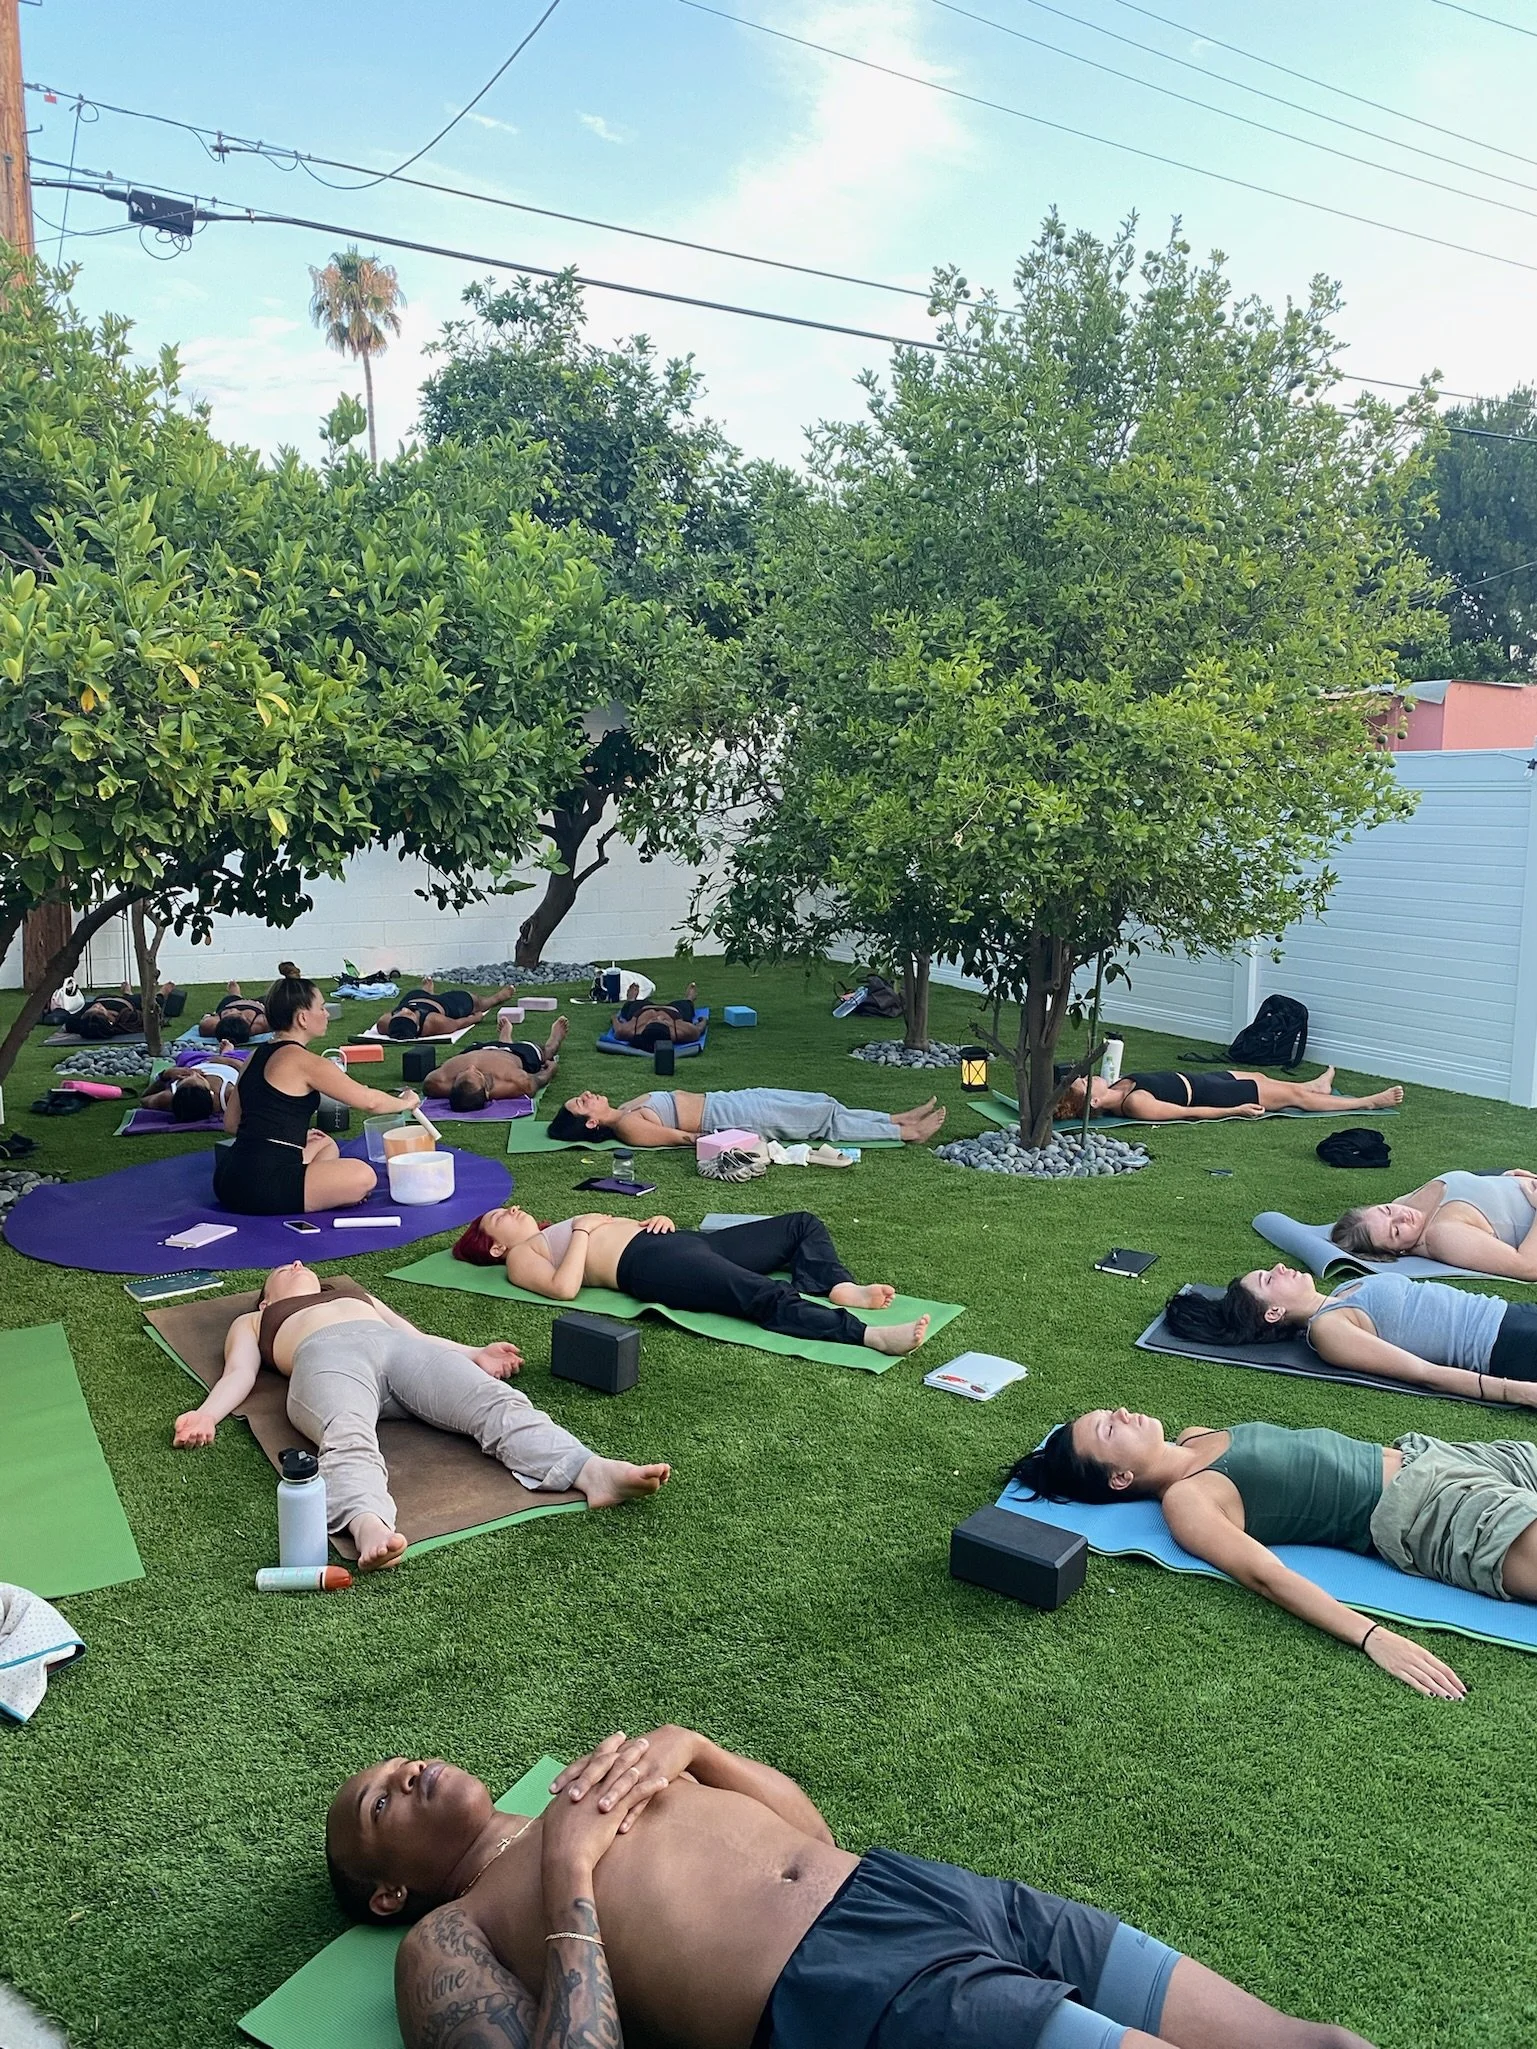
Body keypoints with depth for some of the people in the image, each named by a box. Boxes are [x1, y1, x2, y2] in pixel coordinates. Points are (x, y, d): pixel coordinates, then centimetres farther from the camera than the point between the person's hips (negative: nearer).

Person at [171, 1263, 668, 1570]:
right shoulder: (250, 1322, 38)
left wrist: (473, 1354, 15)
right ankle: (369, 1526, -69)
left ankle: (591, 1472, -52)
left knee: (498, 1403, -29)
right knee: (348, 1442, -39)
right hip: (324, 1356, -2)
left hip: (399, 1345, 2)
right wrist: (206, 1414, -3)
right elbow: (238, 1374, 19)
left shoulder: (360, 1295, 46)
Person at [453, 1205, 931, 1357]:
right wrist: (583, 1231, -3)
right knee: (767, 1296, -34)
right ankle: (866, 1333, -50)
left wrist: (660, 1219, 11)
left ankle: (838, 1287, -22)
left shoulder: (564, 1228, 36)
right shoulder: (520, 1257, 13)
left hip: (674, 1239, 9)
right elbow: (564, 1288, -10)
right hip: (647, 1265, -9)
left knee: (803, 1223, 4)